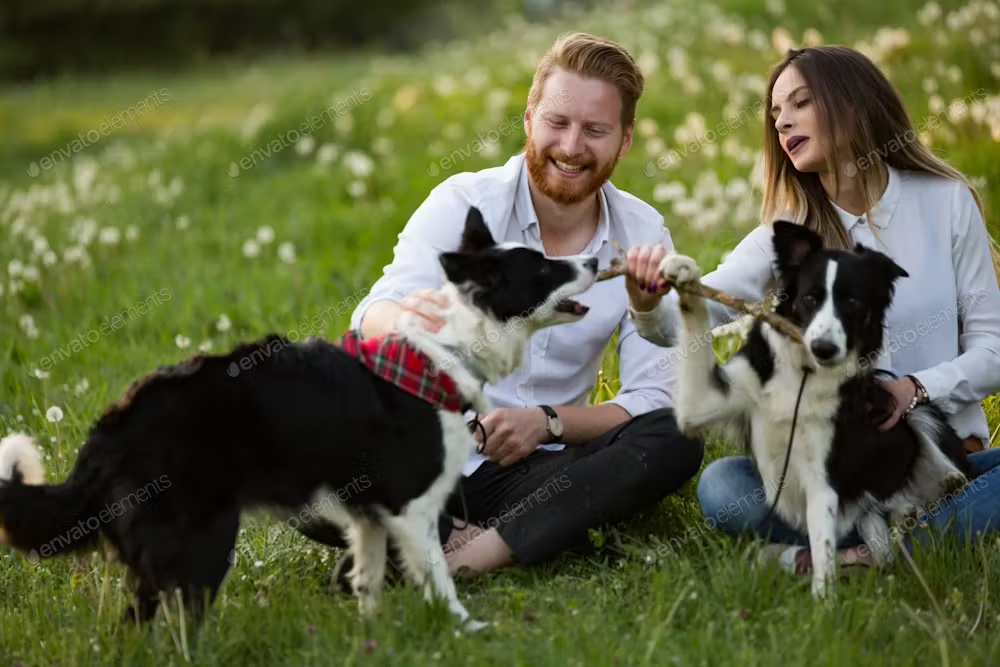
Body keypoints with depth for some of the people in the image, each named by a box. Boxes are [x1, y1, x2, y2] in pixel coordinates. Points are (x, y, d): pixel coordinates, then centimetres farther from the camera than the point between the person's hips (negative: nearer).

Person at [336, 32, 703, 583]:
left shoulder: (642, 236, 2)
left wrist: (547, 421, -19)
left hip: (532, 470, 3)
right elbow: (372, 319, -21)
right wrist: (406, 321, -46)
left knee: (676, 443, -26)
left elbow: (654, 400, -2)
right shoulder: (464, 203, -6)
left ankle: (455, 558, -32)